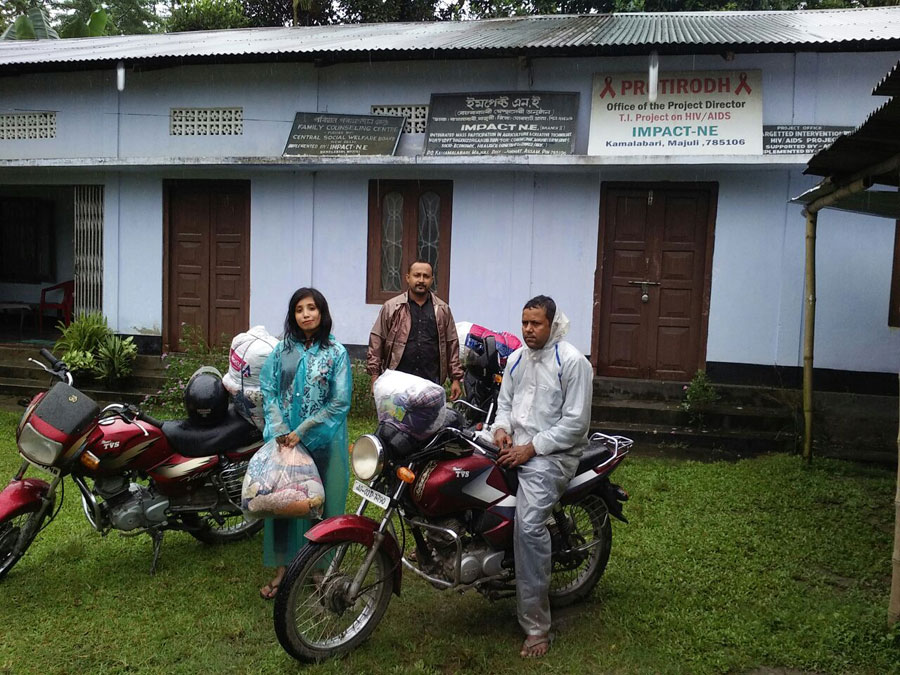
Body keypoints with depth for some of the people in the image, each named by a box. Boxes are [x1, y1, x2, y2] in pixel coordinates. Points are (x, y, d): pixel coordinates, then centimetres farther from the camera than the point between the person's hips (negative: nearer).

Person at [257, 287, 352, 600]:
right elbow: (267, 390, 3)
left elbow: (340, 402, -8)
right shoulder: (282, 349, 7)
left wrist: (301, 432, -12)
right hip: (282, 438, 3)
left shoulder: (336, 352, -3)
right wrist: (280, 431, -10)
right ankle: (281, 568, 18)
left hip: (321, 441, -2)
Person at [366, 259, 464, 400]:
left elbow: (452, 345, 12)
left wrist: (455, 379, 8)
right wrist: (375, 375, -2)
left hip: (431, 382, 2)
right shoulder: (391, 307, 4)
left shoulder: (442, 310, 10)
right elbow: (376, 342, 3)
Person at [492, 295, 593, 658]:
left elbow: (576, 422, -12)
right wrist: (502, 427, -2)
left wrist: (532, 448, -16)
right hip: (514, 446, 8)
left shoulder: (572, 362, -8)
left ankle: (536, 625, -17)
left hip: (551, 454, -8)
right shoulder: (516, 358, 14)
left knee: (529, 526, -24)